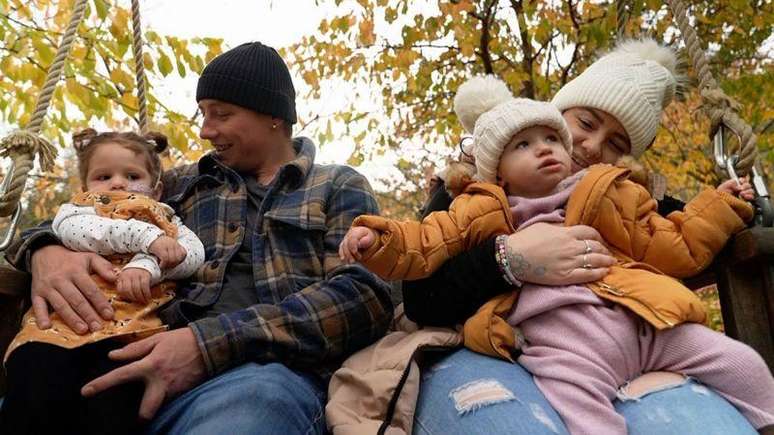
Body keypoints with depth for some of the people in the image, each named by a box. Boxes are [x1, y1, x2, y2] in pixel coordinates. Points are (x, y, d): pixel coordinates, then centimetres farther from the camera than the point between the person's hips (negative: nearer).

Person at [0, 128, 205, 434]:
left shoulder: (165, 220, 30)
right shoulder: (78, 208, 27)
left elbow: (195, 253, 7)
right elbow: (70, 229, -1)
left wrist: (147, 265, -13)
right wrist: (146, 236, -11)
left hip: (132, 322, 0)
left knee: (112, 405, -30)